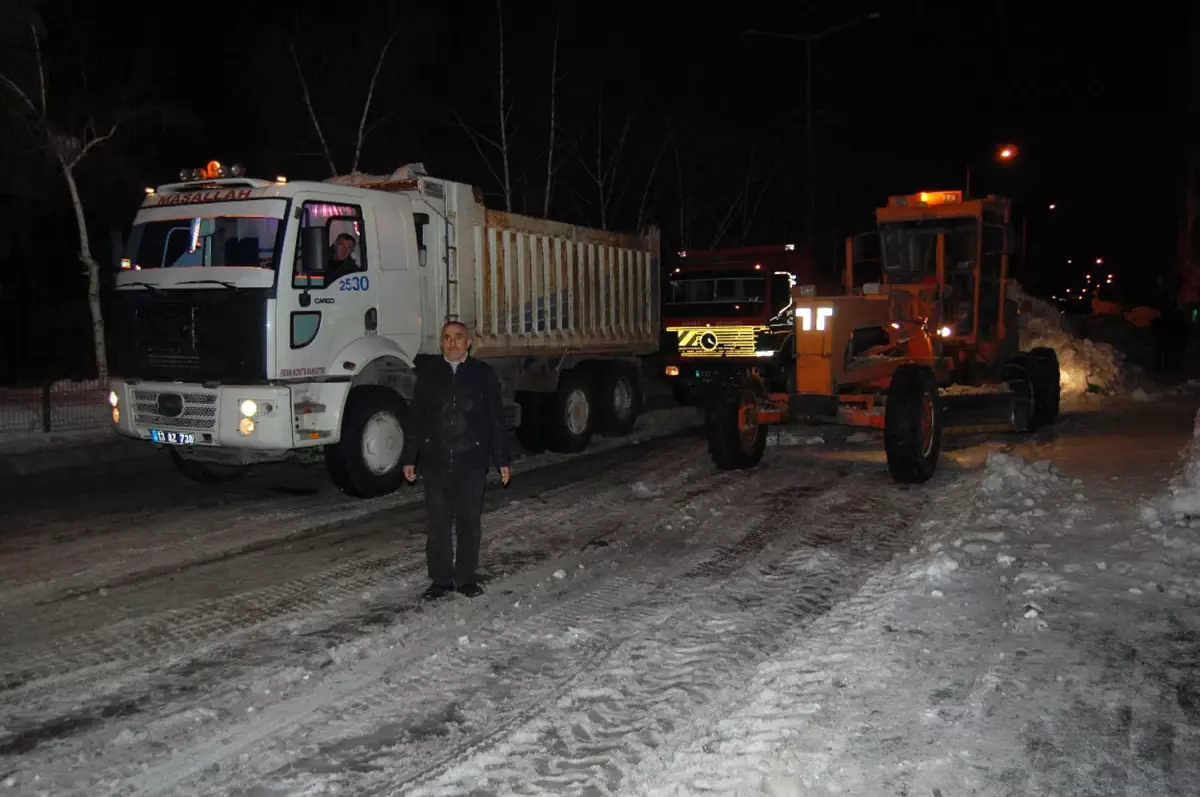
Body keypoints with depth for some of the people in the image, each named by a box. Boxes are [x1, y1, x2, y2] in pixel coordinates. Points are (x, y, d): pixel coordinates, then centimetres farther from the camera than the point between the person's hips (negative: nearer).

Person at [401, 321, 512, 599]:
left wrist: (502, 460, 3)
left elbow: (496, 419, 5)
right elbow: (415, 417, 8)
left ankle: (466, 577, 19)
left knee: (469, 521, 6)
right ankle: (440, 578, 16)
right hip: (435, 461, 1)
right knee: (438, 522, 5)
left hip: (472, 461, -1)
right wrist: (409, 458, 5)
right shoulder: (428, 373, 6)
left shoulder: (483, 373, 3)